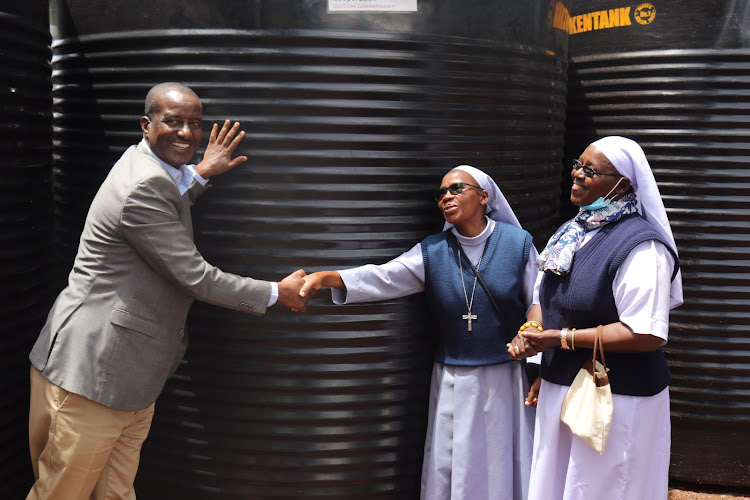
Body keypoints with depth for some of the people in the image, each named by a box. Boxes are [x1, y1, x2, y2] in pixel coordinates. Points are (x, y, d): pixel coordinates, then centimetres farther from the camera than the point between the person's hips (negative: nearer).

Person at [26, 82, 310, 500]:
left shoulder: (149, 166, 11)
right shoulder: (145, 187, -19)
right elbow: (195, 277, -17)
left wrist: (200, 174, 19)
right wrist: (277, 293, -5)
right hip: (90, 375, -10)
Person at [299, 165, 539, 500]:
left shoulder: (518, 243, -3)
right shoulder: (433, 252, 0)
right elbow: (384, 278, -14)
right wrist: (329, 277, -30)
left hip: (506, 378, -1)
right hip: (453, 381, 1)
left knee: (505, 466, 8)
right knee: (452, 471, 7)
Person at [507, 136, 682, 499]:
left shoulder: (641, 246, -18)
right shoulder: (572, 233, 8)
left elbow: (646, 335, -25)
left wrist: (562, 338, -22)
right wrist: (531, 333, 2)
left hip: (616, 399, -8)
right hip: (560, 390, 8)